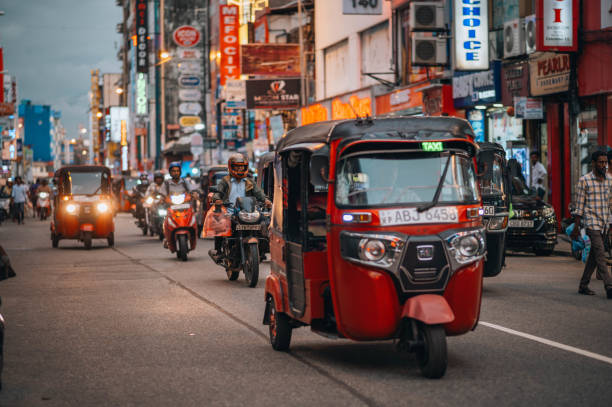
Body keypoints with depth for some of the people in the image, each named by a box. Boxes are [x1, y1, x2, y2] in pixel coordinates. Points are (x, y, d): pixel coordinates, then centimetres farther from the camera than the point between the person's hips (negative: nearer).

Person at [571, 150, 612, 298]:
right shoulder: (584, 180, -6)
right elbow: (579, 206, -4)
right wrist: (576, 227, -5)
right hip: (592, 223, -6)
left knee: (594, 255, 10)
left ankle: (583, 285, 20)